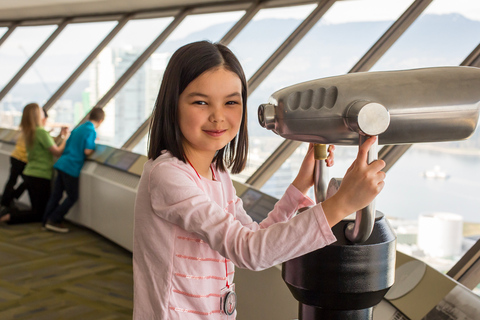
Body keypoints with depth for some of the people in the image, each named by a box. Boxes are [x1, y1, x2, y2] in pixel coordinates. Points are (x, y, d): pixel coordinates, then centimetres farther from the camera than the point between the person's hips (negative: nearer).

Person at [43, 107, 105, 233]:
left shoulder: (77, 129, 16)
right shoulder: (92, 132, -9)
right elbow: (87, 151, -18)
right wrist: (94, 147, 4)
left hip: (62, 163, 8)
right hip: (72, 167, -8)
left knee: (56, 194, 12)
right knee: (72, 197, 4)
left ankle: (46, 220, 16)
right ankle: (54, 220, 3)